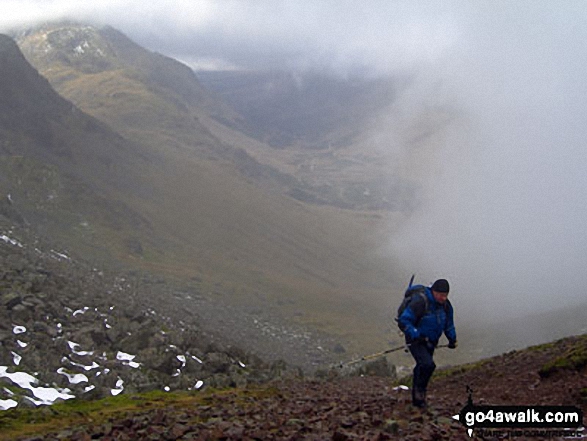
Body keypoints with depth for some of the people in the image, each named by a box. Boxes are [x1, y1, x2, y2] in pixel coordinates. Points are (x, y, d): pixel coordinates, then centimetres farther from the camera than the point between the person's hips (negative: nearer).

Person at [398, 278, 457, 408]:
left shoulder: (445, 304, -3)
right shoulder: (420, 302, -28)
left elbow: (449, 323, 15)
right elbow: (403, 321, -29)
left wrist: (452, 338, 7)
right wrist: (416, 335, -35)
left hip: (430, 342, 7)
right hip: (416, 341, -7)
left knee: (422, 368, 18)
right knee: (428, 365, -25)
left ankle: (417, 397, 35)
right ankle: (419, 392, -7)